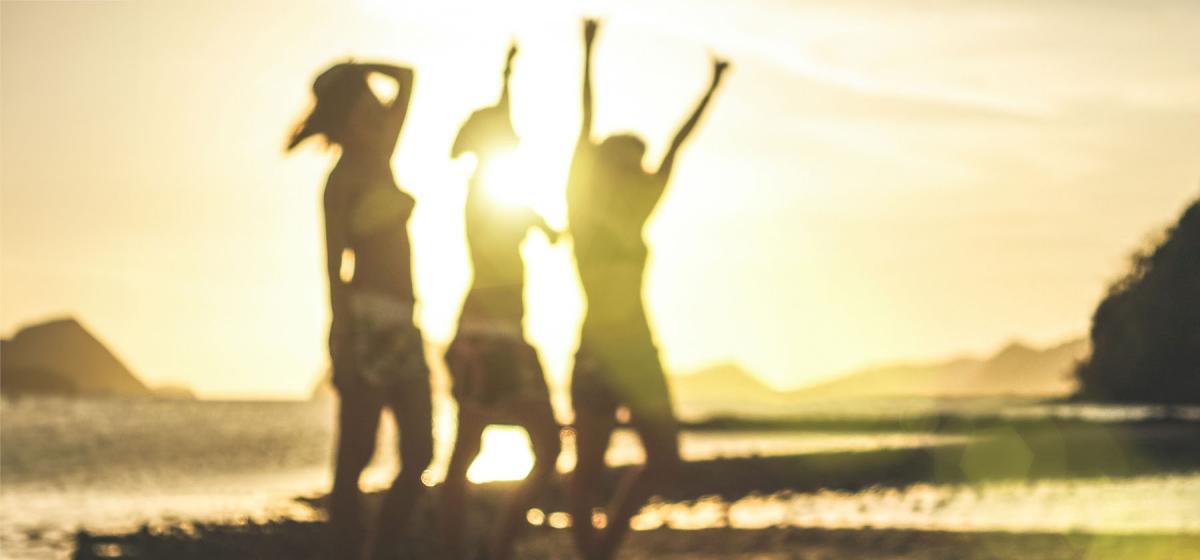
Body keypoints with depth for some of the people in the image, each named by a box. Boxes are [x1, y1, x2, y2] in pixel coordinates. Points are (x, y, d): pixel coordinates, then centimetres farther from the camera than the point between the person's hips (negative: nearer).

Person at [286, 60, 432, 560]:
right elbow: (333, 265, -9)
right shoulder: (342, 178, -3)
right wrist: (341, 343, -15)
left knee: (419, 455, 3)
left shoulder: (380, 159, 17)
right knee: (356, 457, -8)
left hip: (401, 326, 8)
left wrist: (357, 70, 9)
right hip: (366, 321, -8)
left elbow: (407, 78, 22)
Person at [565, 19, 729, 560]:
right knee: (589, 469, -4)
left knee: (664, 460, 3)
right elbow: (585, 132, -5)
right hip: (596, 350, -5)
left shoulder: (634, 218, 9)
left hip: (638, 350, 5)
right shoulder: (582, 214, -4)